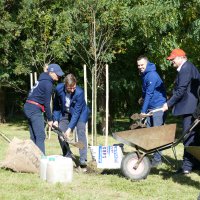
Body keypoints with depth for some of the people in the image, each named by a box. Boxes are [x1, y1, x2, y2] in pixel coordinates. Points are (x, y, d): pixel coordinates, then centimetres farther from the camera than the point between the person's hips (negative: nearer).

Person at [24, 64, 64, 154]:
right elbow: (46, 103, -12)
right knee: (40, 136, -11)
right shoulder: (48, 84, -12)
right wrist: (50, 119, -4)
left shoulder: (42, 80, 17)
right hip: (35, 109, -10)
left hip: (28, 107, 10)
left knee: (34, 137, 11)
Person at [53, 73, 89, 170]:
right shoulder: (59, 89, -24)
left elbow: (76, 113, -31)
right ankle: (67, 157, 13)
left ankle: (83, 160, -23)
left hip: (80, 112, -4)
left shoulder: (79, 92, -34)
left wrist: (70, 128, -33)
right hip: (65, 113, 4)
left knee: (81, 131, -21)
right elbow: (56, 105, -6)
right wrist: (56, 120, -12)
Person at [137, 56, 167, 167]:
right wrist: (143, 99, 11)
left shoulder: (152, 75, -16)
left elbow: (149, 94, -19)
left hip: (158, 107, -9)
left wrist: (143, 111, -19)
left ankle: (157, 159, -5)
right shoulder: (144, 75, 13)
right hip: (150, 108, 9)